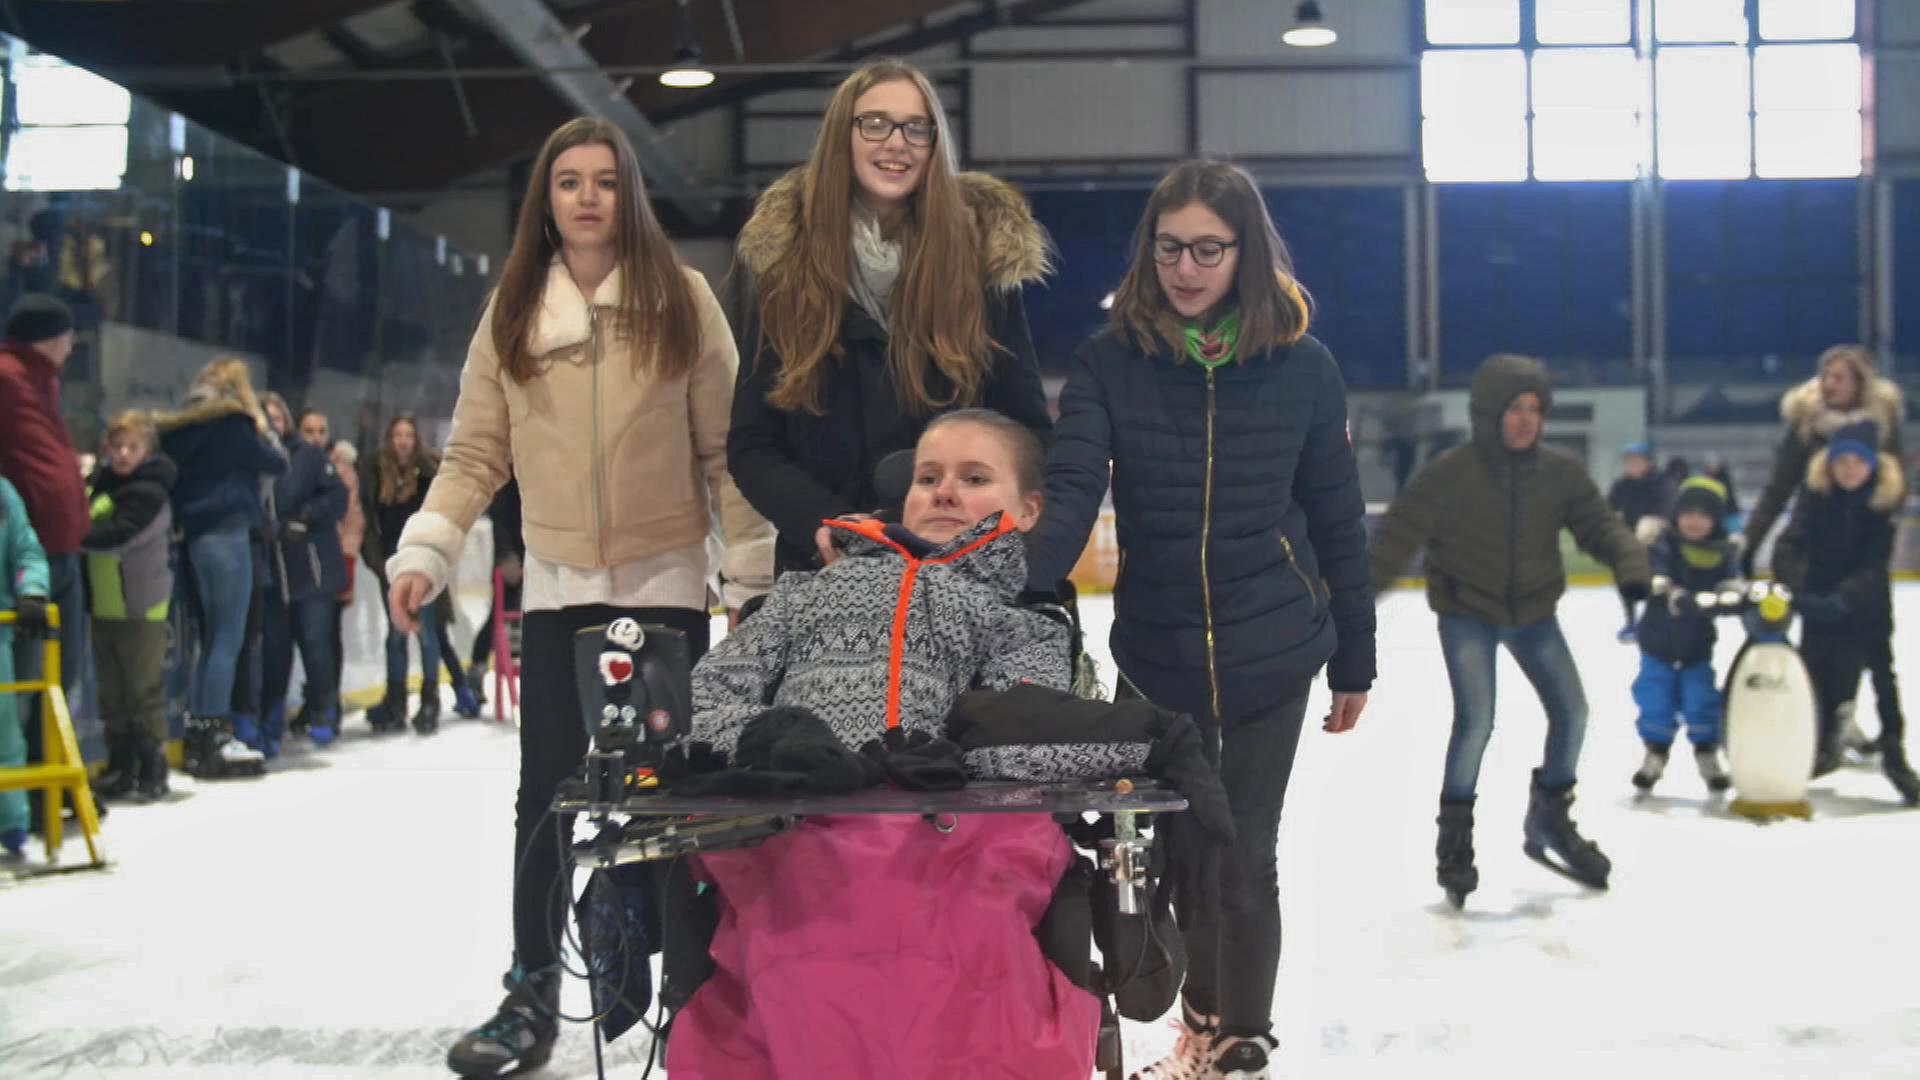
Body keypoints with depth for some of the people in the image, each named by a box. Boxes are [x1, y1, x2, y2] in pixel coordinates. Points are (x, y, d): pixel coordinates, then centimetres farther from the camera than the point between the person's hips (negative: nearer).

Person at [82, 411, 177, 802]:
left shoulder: (148, 491, -14)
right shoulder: (96, 482, 9)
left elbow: (116, 534, -25)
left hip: (141, 608, -7)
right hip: (103, 606, 7)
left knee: (145, 690, -1)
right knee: (112, 693, 12)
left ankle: (153, 769, 7)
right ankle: (120, 766, 21)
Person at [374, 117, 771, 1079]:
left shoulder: (681, 297, -4)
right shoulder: (512, 311, 3)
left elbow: (725, 447, -3)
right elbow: (475, 454, 3)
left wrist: (754, 568, -5)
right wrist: (425, 551, -8)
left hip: (666, 583, -2)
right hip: (557, 586, 2)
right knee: (547, 793, 5)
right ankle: (531, 997, 15)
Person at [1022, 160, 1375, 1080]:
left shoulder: (1301, 366, -8)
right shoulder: (1110, 362, -9)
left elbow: (1336, 522, -1)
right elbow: (1068, 497, -21)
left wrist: (1354, 659, 3)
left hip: (1271, 654, -1)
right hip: (1159, 654, 2)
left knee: (1245, 855, 5)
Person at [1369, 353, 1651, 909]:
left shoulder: (1561, 470, -8)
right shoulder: (1449, 473, -19)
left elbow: (1598, 523, -5)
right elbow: (1397, 536, -19)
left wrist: (1630, 564, -25)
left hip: (1533, 612, 4)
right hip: (1466, 614, -4)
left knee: (1571, 711, 3)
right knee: (1475, 722, -15)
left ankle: (1550, 821, 25)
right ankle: (1455, 838, 4)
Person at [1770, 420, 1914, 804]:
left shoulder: (1886, 499, -16)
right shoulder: (1816, 494, -13)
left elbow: (1874, 563, -22)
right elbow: (1792, 543, -21)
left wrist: (1845, 596, -35)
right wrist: (1792, 586, -37)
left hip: (1867, 603, -2)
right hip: (1817, 599, 2)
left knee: (1882, 672, 1)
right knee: (1817, 671, 10)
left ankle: (1893, 750, 13)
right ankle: (1825, 745, 27)